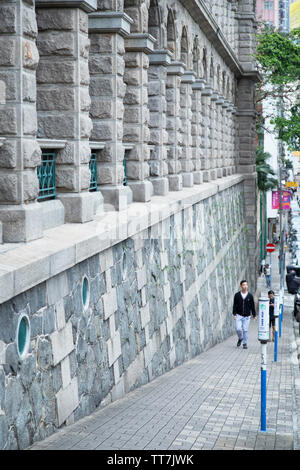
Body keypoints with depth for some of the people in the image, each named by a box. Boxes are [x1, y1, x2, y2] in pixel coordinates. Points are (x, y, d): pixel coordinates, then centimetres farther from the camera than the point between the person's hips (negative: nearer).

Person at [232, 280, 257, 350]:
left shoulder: (250, 296, 0)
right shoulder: (237, 295, -1)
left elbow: (252, 306, 6)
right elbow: (234, 305, 1)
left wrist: (254, 315, 7)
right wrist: (234, 314, -6)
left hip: (247, 316, 0)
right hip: (238, 316, 0)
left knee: (245, 330, 1)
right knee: (238, 329, -10)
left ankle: (245, 344, 14)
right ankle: (240, 338, 20)